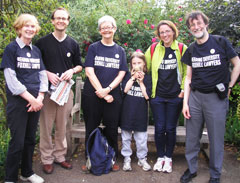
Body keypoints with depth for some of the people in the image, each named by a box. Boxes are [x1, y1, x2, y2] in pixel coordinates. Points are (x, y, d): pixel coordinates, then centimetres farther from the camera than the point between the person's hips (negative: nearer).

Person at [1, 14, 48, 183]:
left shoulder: (36, 50, 13)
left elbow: (42, 75, 10)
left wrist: (40, 98, -5)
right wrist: (31, 98, -14)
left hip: (35, 101, 5)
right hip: (18, 101, -5)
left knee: (31, 139, 14)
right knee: (17, 142, -1)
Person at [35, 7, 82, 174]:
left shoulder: (73, 44, 9)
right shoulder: (43, 42, 1)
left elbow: (80, 65, 15)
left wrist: (72, 70, -6)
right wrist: (48, 74, -12)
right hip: (47, 89, -2)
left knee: (62, 126, 10)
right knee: (46, 126, 2)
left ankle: (60, 156, 24)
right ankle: (47, 159, 16)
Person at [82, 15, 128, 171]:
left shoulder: (120, 50, 10)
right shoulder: (94, 48, 4)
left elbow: (121, 74, 3)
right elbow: (89, 71, -5)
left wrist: (107, 89, -12)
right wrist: (101, 93, -12)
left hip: (113, 95, 2)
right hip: (92, 95, -1)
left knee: (112, 129, 7)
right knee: (91, 128, 7)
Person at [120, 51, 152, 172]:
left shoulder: (147, 78, 2)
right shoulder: (128, 75, 3)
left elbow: (147, 96, -7)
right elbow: (125, 89, -13)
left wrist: (141, 82, -9)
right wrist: (133, 78, -13)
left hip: (141, 112, 0)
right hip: (127, 111, 1)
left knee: (141, 137, 6)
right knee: (126, 136, 9)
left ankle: (142, 159, 24)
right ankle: (126, 159, 22)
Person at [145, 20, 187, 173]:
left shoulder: (182, 49, -1)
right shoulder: (153, 50, 4)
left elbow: (187, 72, 2)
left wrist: (183, 90, -4)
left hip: (175, 97, -1)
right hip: (157, 96, 1)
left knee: (170, 129, 7)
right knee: (159, 128, 5)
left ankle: (168, 158, 25)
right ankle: (160, 157, 23)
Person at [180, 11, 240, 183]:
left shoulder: (221, 42, -3)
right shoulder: (191, 50, 8)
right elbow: (188, 77, 8)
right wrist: (185, 102, 3)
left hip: (216, 97, -3)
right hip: (195, 97, 3)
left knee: (216, 138, 6)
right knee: (192, 137, 10)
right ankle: (191, 168, 30)